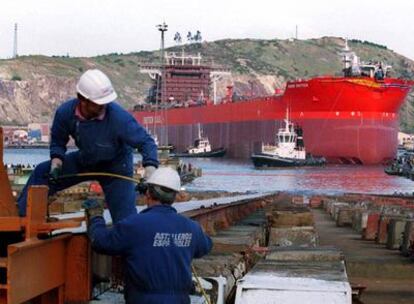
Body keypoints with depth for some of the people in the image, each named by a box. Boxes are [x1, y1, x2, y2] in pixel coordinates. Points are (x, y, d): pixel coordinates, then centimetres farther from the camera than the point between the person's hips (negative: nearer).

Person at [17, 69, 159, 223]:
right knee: (41, 173, -1)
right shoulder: (65, 112, -21)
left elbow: (146, 142, -28)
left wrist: (150, 167, -45)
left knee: (126, 219, -10)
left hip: (115, 166, -4)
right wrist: (56, 162, -21)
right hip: (84, 161, 4)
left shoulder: (119, 117, -35)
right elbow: (58, 141, -2)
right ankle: (20, 217, 10)